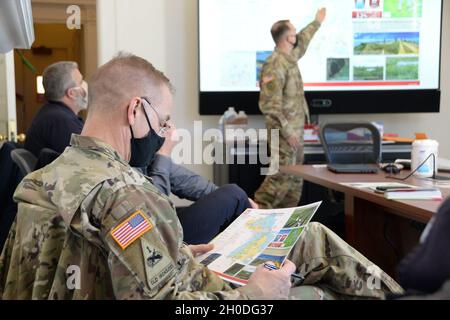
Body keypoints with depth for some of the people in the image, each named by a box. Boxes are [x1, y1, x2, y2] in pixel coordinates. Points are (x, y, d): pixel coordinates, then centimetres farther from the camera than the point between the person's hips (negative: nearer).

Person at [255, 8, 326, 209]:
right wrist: (287, 130, -23)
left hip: (295, 130, 10)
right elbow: (269, 105, -23)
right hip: (285, 132, -10)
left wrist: (317, 22, 47)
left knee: (295, 178, 12)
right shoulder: (275, 65, -19)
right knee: (281, 176, -12)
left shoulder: (290, 57, 11)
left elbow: (303, 41, 36)